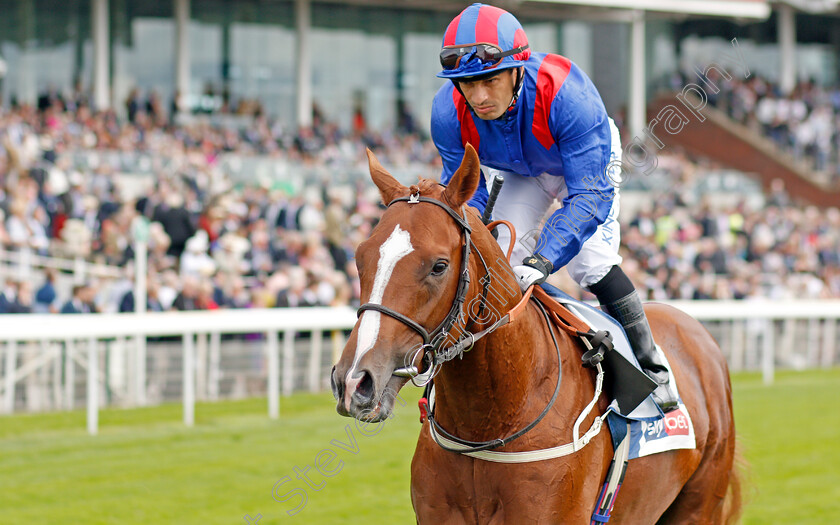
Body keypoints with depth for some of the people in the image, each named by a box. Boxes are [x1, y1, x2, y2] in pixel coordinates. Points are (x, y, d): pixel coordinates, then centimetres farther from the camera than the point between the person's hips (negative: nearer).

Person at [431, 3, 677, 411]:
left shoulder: (567, 94, -46)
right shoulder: (449, 113, -33)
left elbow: (590, 194, -45)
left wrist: (542, 261, -56)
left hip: (590, 159, -4)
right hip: (518, 174, 4)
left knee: (589, 261, -19)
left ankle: (648, 362, 1)